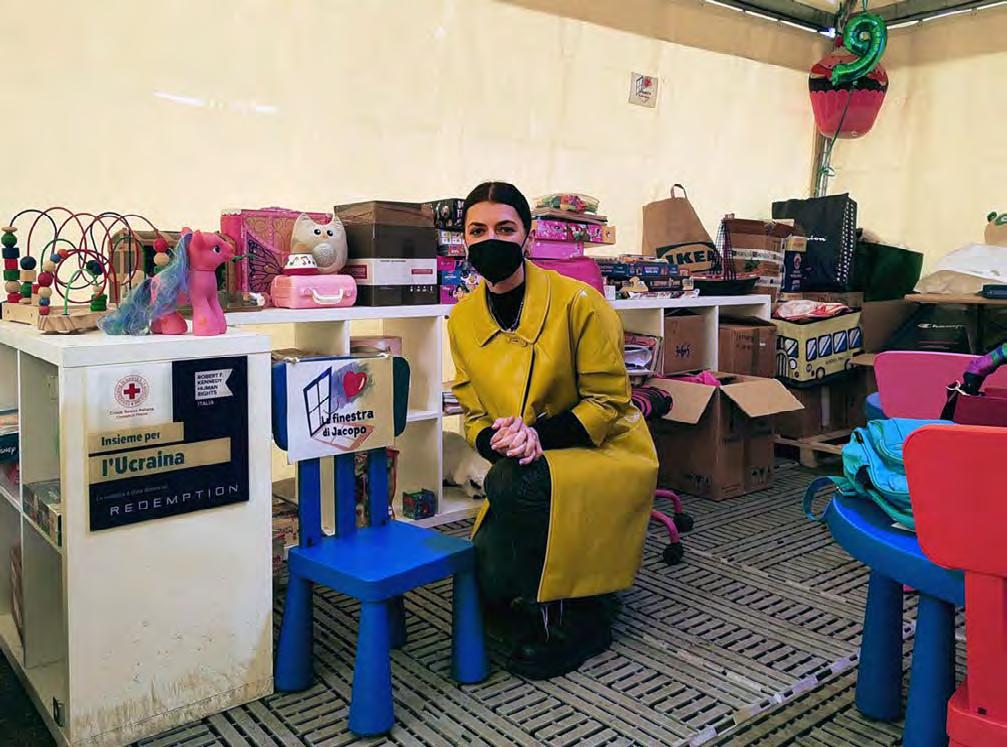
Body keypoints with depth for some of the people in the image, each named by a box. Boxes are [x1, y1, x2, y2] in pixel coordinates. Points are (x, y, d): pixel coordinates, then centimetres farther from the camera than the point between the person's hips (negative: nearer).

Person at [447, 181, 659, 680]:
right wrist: (495, 440, -18)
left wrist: (540, 434, -25)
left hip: (607, 454, -5)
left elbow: (608, 401, -11)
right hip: (525, 474, 5)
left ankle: (576, 620, -11)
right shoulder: (463, 319, 0)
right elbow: (473, 412, 6)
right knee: (487, 580, -15)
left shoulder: (578, 302, -15)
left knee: (517, 485, -35)